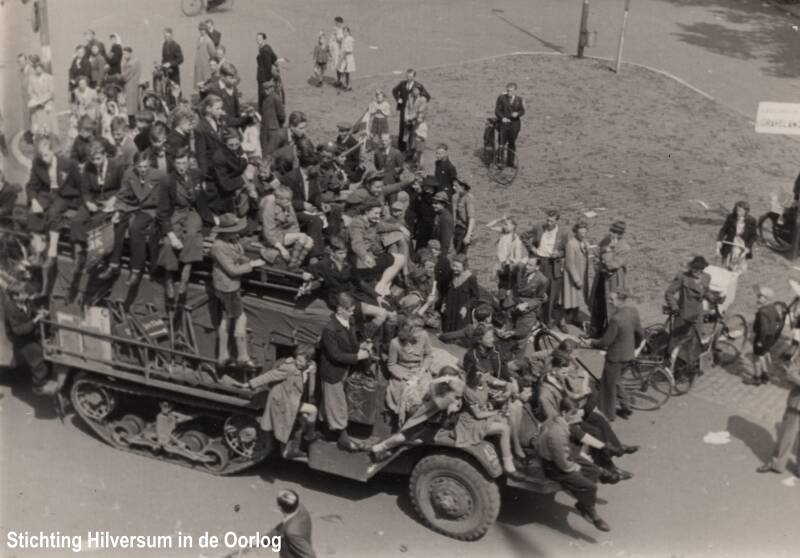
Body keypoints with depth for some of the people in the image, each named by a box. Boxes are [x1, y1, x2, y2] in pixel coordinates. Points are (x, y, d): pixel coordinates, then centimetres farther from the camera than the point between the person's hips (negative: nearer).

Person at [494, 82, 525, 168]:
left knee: (512, 143, 11)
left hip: (515, 123, 2)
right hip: (504, 123, -2)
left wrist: (517, 113, -17)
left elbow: (522, 111, 5)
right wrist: (502, 118, -21)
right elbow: (497, 110, -4)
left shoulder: (519, 99, 4)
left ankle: (510, 162, 24)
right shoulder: (501, 98, -4)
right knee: (502, 143, -7)